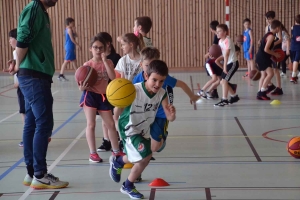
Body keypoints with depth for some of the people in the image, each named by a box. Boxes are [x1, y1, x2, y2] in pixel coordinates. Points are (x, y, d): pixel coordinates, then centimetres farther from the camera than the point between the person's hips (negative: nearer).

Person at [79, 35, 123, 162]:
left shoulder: (108, 62, 2)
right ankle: (92, 153, 8)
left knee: (111, 124, 10)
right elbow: (81, 86, -4)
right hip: (90, 96, -3)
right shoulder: (87, 65, -6)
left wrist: (105, 61, -18)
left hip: (103, 96, 3)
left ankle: (116, 151, 26)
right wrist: (83, 87, -29)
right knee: (91, 125, -3)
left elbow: (113, 77, -16)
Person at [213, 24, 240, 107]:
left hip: (233, 63, -9)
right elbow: (222, 54, 8)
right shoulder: (220, 41, 8)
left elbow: (226, 54, -24)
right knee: (222, 82, 9)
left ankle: (224, 100, -12)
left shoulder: (227, 41, -18)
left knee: (224, 80, -16)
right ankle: (234, 96, 25)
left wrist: (225, 66, -28)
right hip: (228, 63, 9)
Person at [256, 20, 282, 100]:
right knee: (270, 73, -14)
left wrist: (273, 53, 16)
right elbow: (266, 49, -21)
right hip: (262, 58, -10)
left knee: (264, 75, 12)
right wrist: (275, 54, -9)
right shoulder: (271, 36, -16)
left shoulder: (268, 34, 14)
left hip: (261, 57, 10)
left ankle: (260, 94, 14)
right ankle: (262, 92, -11)